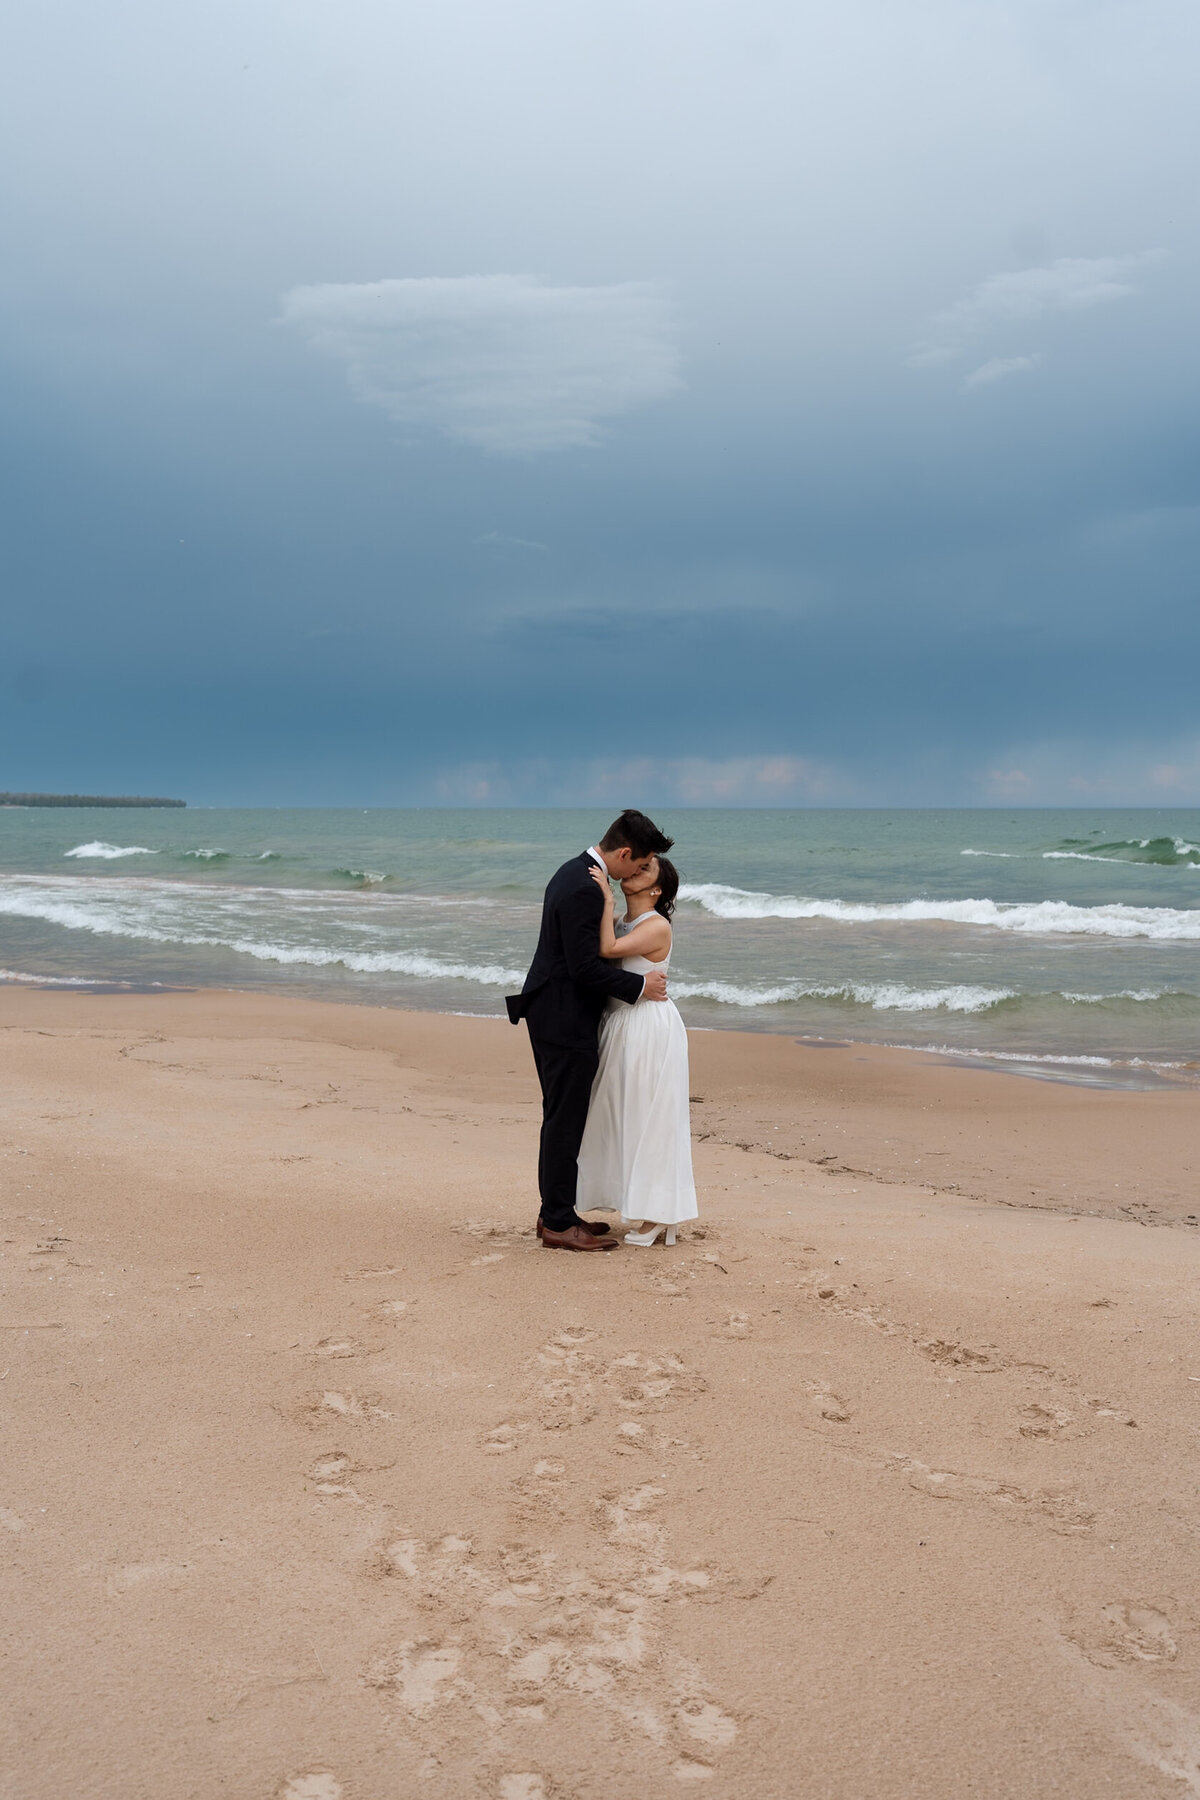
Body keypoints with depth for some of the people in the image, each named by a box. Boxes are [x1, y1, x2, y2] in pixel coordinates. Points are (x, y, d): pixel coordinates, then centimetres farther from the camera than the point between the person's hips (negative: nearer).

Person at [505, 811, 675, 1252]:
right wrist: (639, 986, -13)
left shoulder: (575, 872, 10)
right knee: (565, 1121, -3)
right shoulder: (585, 889, -22)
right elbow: (586, 967, -24)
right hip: (565, 1021, -11)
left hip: (552, 1013, 11)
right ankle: (559, 1223, 5)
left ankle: (554, 1212, 25)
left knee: (561, 1119, 16)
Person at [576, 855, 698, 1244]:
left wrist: (608, 898, -22)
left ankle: (660, 1215, 9)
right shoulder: (618, 922, 11)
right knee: (624, 1116, 13)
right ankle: (655, 1211, 23)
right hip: (621, 1025, 9)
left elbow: (609, 949, -26)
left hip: (650, 1028, -9)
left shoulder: (657, 927, -14)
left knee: (651, 1117, -1)